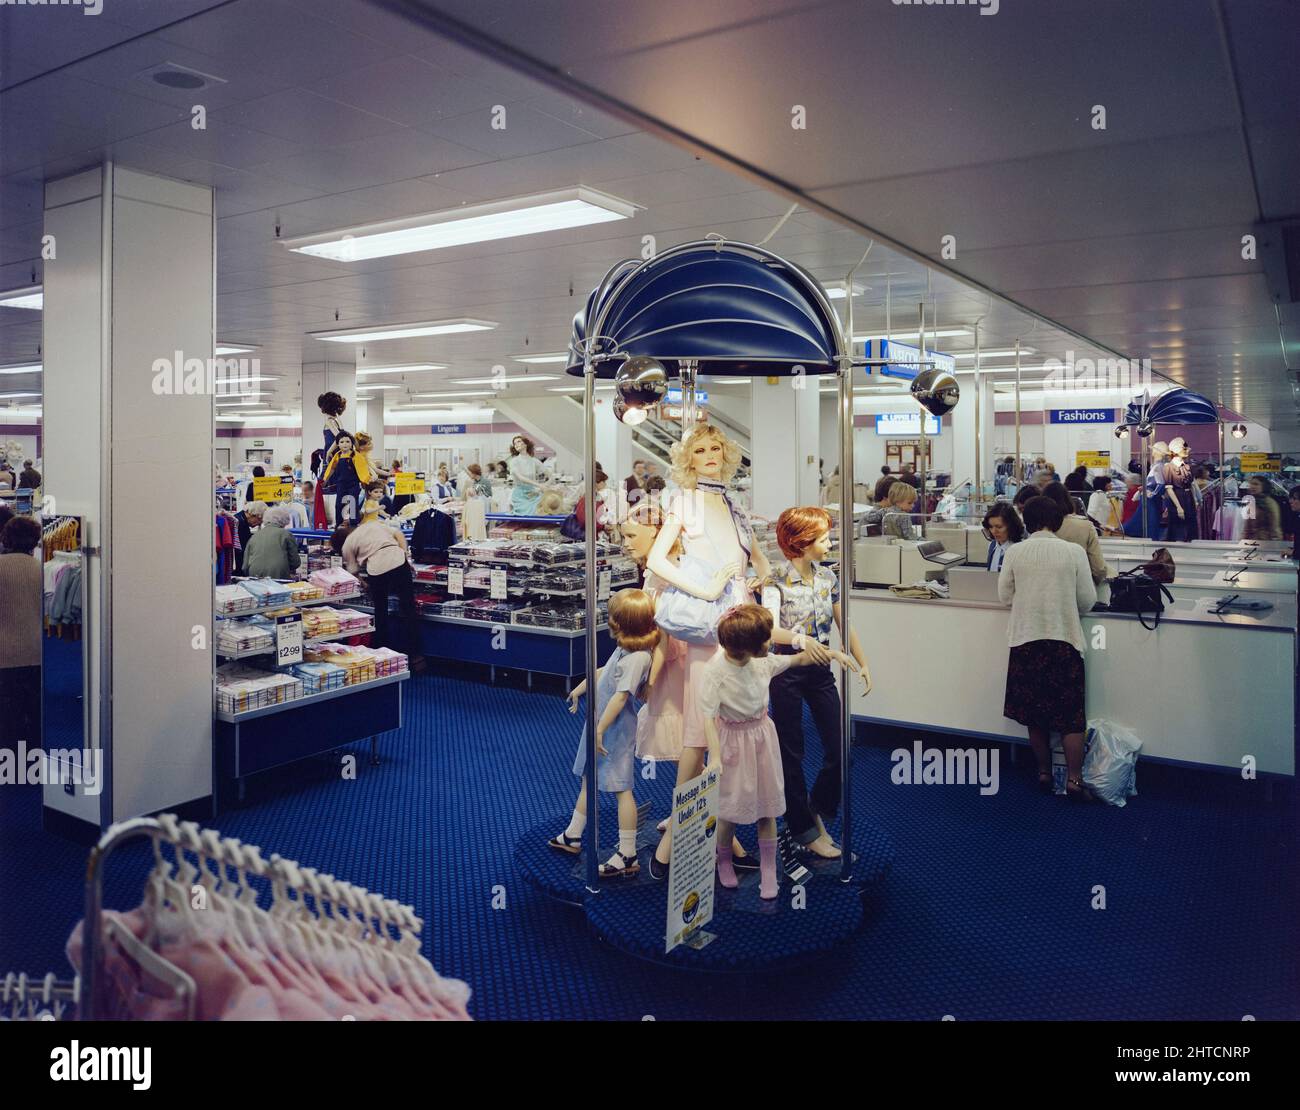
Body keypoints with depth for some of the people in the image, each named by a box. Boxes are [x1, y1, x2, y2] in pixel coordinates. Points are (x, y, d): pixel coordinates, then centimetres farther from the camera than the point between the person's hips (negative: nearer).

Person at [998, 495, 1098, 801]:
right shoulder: (1074, 552, -6)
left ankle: (1044, 773, 21)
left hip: (1026, 640, 2)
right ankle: (1074, 779, 5)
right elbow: (1087, 600, -1)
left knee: (1035, 714, 13)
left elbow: (1005, 595, 5)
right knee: (1070, 715, 7)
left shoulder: (1015, 553, -4)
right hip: (1064, 639, -1)